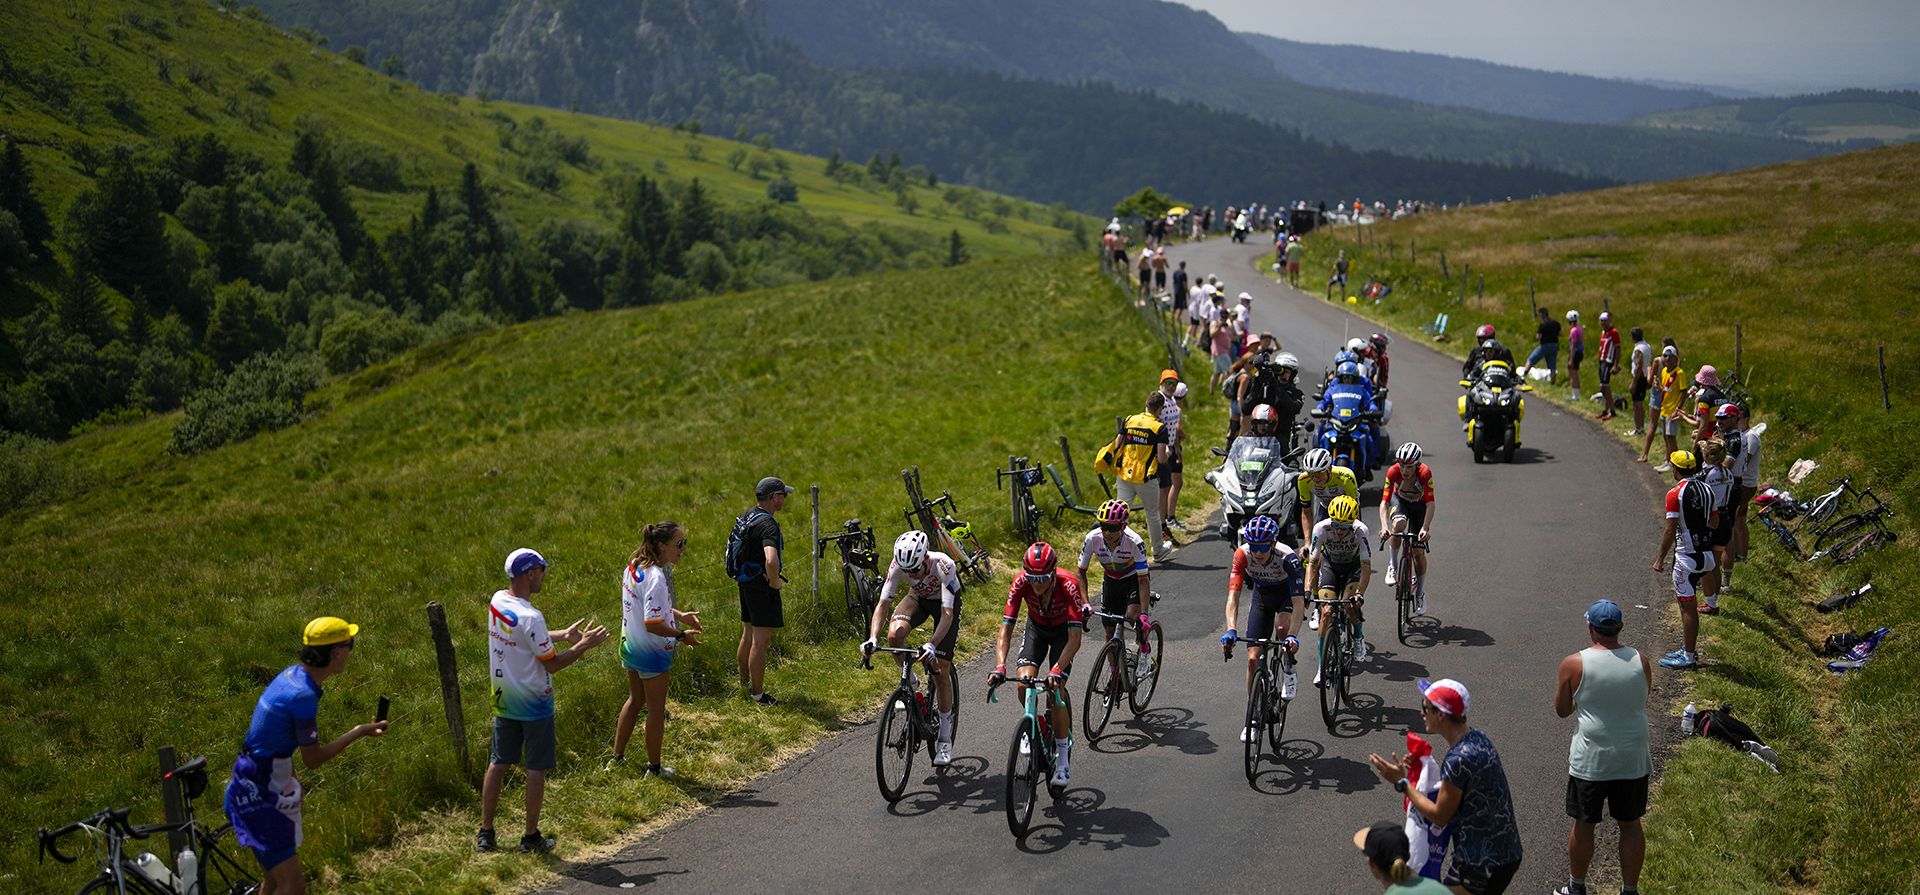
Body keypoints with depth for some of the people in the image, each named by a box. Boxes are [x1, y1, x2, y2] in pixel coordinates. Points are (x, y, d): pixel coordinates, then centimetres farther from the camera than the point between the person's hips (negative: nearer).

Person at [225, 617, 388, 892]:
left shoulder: (292, 673, 3)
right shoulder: (303, 695, -25)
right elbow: (312, 759, -17)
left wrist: (291, 784, 20)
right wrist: (359, 732, -10)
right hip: (261, 797, -10)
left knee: (275, 878, 20)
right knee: (291, 885, -9)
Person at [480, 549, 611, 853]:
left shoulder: (497, 602, -1)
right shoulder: (530, 617, -26)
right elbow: (552, 663, -18)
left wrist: (564, 634, 14)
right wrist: (584, 646, -7)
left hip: (503, 700, 7)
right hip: (534, 703, -7)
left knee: (498, 763, 14)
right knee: (536, 768, 6)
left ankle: (485, 833, 17)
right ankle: (531, 837, 14)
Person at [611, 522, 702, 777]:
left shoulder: (634, 566, 0)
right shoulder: (656, 578, -29)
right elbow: (653, 625, -30)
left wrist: (678, 614, 11)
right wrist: (682, 635, -17)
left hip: (630, 646, 9)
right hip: (651, 652, -9)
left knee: (635, 699, 24)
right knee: (656, 708, 8)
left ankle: (617, 757, 33)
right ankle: (654, 767, 21)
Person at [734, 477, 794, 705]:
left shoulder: (746, 515, 7)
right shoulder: (767, 524, -24)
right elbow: (771, 559, -40)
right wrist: (775, 581, -22)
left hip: (746, 581, 10)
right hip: (762, 586, -10)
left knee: (748, 635, 20)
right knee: (761, 640, -2)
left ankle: (744, 683, 32)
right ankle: (757, 694, 3)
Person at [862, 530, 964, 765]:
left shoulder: (943, 565, -39)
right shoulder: (898, 566, -30)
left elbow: (947, 614, -43)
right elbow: (883, 604, -29)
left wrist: (932, 645, -57)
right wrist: (872, 639, -44)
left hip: (945, 601, -3)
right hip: (918, 598, 3)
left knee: (941, 670, -9)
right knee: (895, 633, -30)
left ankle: (945, 738, 5)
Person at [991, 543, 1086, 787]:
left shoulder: (1068, 585, -37)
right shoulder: (1021, 583, -31)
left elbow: (1075, 639, -40)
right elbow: (1005, 630, -30)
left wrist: (1057, 670, -52)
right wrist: (999, 667, -44)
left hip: (1064, 630, -3)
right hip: (1036, 627, 3)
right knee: (1024, 683, -19)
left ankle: (1062, 761, -5)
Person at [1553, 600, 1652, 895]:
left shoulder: (1574, 664, -13)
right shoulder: (1641, 662, -5)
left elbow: (1562, 710, -1)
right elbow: (1642, 702, 10)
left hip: (1590, 760, -2)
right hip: (1633, 759, 2)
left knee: (1583, 824, 14)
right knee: (1631, 825, 16)